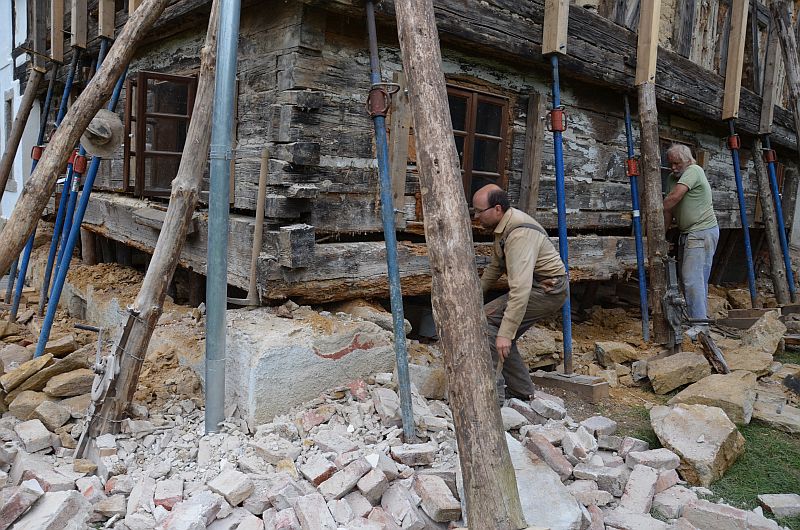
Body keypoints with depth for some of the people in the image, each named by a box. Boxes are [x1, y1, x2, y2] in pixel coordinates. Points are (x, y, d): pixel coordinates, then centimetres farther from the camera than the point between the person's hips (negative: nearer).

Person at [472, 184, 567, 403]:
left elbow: (520, 288, -35)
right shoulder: (504, 225, 5)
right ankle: (522, 390, 23)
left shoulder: (519, 234, -28)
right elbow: (495, 266, 20)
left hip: (548, 289, -10)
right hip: (536, 287, 10)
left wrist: (505, 333, -37)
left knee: (486, 319, -18)